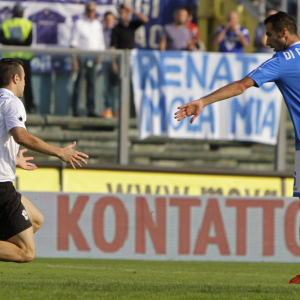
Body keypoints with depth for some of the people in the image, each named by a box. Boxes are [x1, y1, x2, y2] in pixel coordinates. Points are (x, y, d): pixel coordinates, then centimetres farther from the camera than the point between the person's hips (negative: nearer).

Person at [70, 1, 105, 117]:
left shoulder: (98, 24, 15)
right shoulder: (79, 24, 1)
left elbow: (101, 42, 21)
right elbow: (73, 43, -2)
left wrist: (100, 55, 5)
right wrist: (74, 60, -10)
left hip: (93, 58, 4)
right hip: (81, 56, -4)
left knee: (91, 83, 4)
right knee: (79, 83, -6)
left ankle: (91, 110, 7)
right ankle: (75, 110, -4)